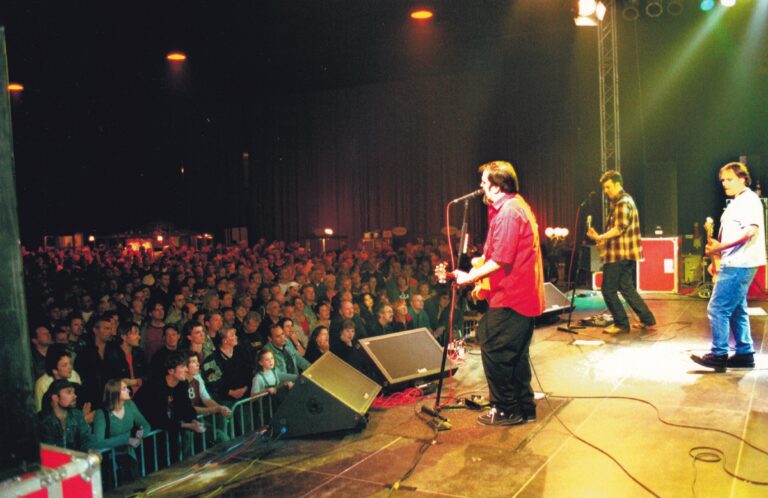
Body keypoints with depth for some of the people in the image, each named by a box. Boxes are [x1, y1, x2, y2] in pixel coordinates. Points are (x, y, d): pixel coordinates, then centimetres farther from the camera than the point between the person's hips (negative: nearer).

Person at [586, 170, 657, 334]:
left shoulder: (623, 202, -14)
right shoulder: (622, 201, 19)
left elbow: (620, 228, -22)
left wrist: (600, 237, -23)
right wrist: (603, 240, 15)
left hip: (618, 254, -10)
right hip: (627, 254, 10)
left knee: (608, 290, -3)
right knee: (627, 289, 14)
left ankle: (621, 324, 4)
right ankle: (648, 321, 16)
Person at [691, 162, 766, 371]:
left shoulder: (749, 199, -11)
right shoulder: (737, 203, 19)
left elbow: (751, 230, -23)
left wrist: (721, 246, -23)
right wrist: (718, 250, 8)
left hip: (739, 265, -10)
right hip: (735, 264, 10)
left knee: (717, 308, -10)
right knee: (736, 310, 14)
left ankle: (719, 355, -5)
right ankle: (744, 354, 20)